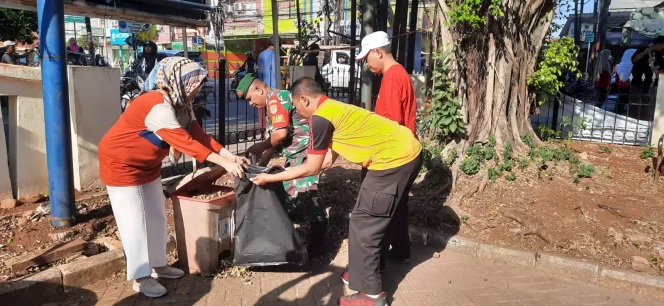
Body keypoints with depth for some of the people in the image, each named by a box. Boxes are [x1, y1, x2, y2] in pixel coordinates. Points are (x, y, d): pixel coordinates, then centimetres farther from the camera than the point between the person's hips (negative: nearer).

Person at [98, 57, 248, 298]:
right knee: (134, 221, -2)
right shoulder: (158, 106, -31)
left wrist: (229, 155, -18)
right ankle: (140, 277, 9)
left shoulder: (180, 104, -2)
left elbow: (199, 134, -7)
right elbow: (185, 142, -36)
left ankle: (158, 265, 26)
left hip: (148, 165, 9)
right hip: (121, 163, -9)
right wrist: (224, 163, -37)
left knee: (156, 216, 12)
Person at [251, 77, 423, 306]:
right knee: (387, 215, 21)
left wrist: (270, 178, 3)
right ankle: (366, 270, 38)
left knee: (364, 224, 1)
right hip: (409, 152, 10)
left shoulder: (320, 118, -12)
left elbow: (311, 168, -6)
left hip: (394, 159, -10)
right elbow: (327, 161, 20)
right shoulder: (335, 108, 16)